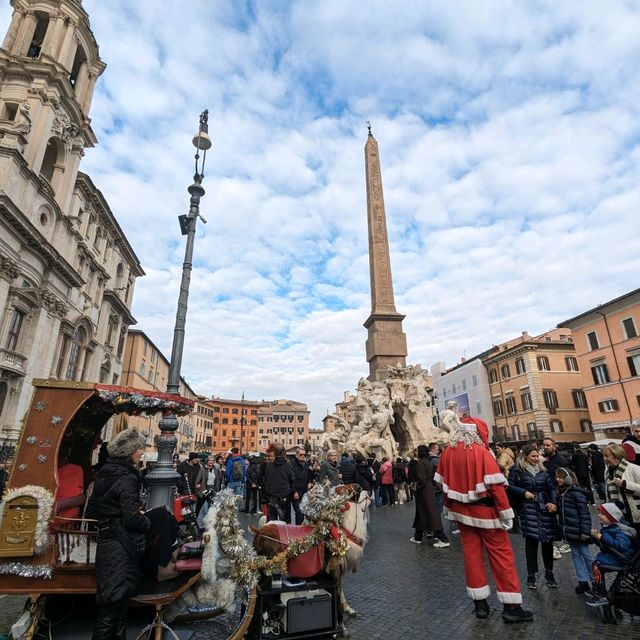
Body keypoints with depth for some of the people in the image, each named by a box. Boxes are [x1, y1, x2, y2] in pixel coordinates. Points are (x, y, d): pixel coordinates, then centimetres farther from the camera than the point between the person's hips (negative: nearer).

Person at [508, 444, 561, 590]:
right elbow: (510, 485, -3)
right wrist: (524, 492, -14)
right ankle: (531, 574, 13)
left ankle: (549, 573, 25)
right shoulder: (517, 469, -3)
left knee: (548, 539, 8)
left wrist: (554, 502, -8)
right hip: (528, 508, -3)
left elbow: (551, 487, 5)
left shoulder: (542, 469, 8)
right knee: (531, 540, -1)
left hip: (546, 507, 4)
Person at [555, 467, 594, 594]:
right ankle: (582, 581, 24)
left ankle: (595, 581, 21)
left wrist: (585, 531, -17)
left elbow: (584, 513, -17)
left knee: (586, 555, 6)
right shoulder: (561, 492, 6)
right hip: (569, 531, 7)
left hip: (579, 531, -7)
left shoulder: (577, 493, -17)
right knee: (575, 555, 14)